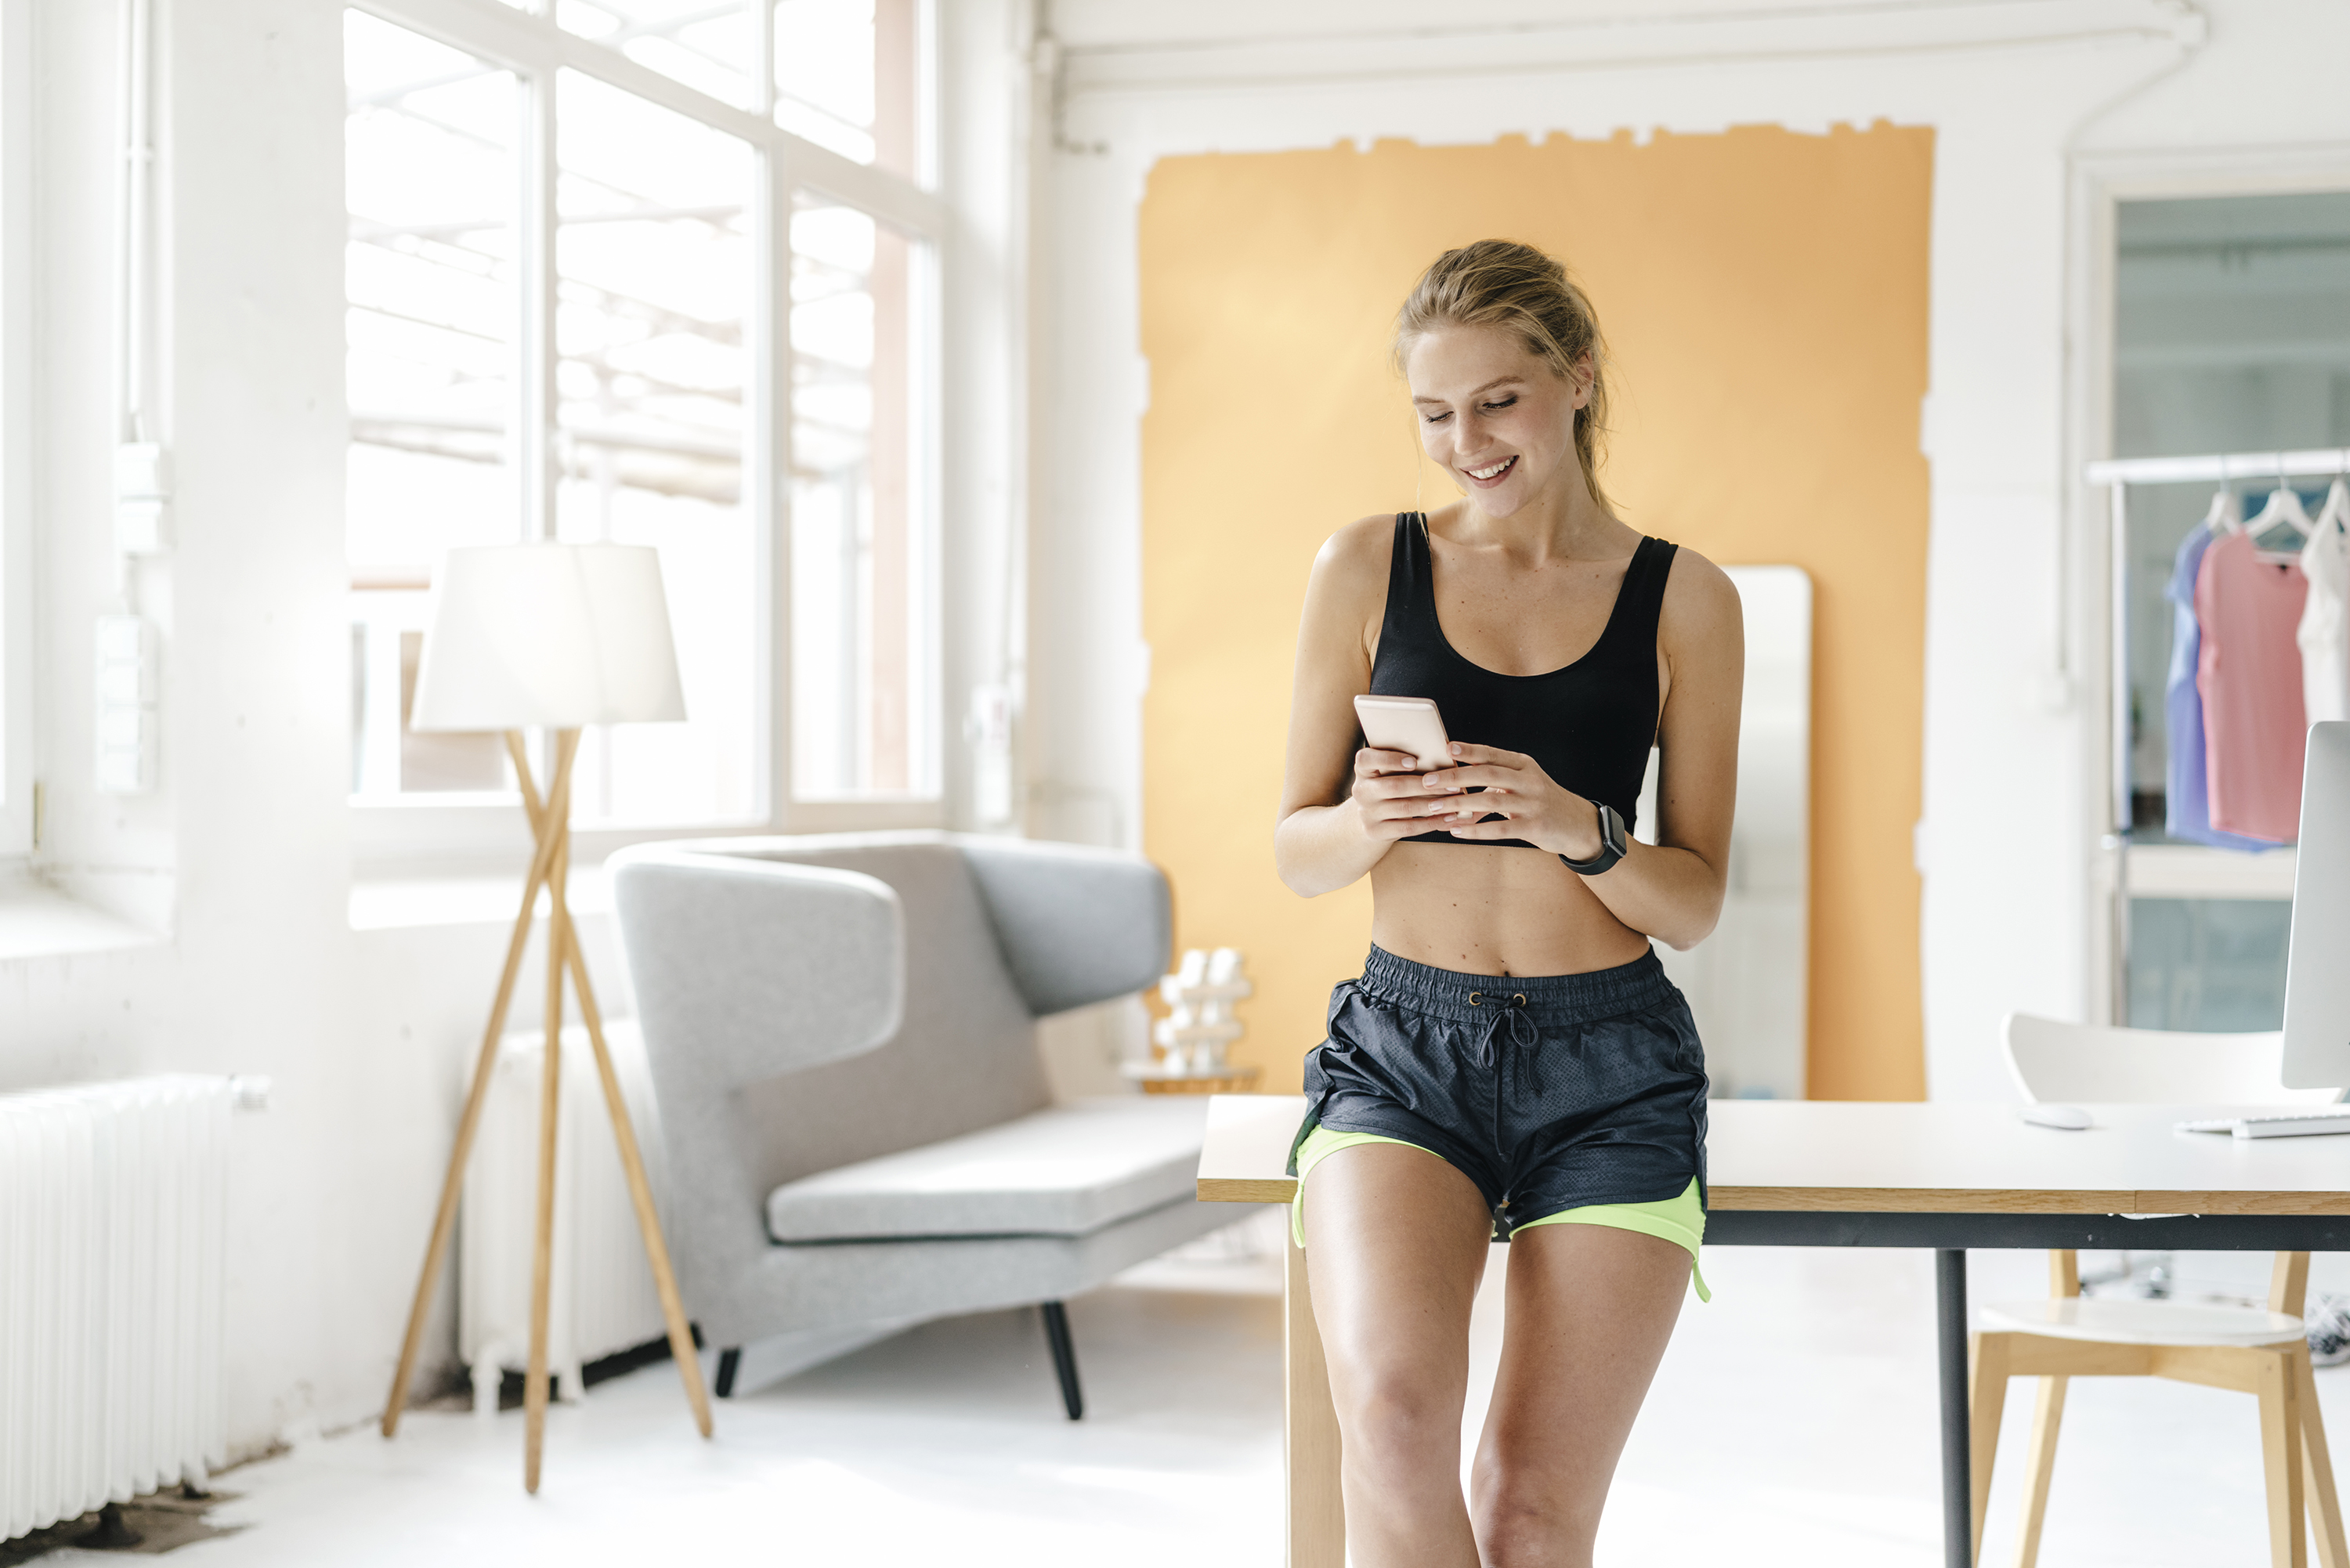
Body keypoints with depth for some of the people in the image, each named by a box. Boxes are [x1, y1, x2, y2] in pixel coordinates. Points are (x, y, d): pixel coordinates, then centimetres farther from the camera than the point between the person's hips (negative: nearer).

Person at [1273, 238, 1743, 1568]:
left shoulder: (1684, 602, 4)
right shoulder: (1367, 568, 5)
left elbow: (1696, 904, 5)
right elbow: (1296, 855, 9)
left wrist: (1576, 828, -15)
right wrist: (1370, 819, -14)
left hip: (1608, 1069, 0)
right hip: (1404, 1046, 0)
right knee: (1394, 1411, -27)